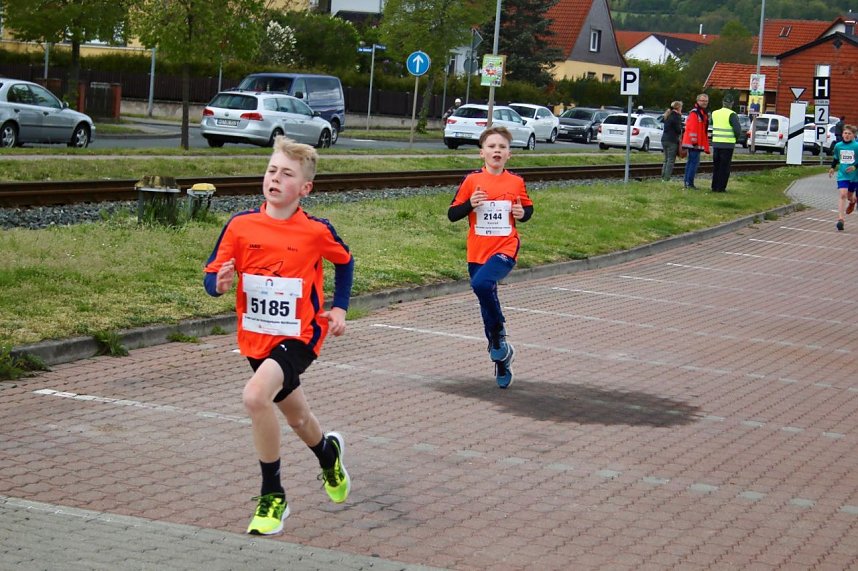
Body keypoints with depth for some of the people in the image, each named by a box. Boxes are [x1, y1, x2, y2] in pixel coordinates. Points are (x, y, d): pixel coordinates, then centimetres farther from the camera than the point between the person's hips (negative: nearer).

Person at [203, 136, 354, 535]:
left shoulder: (316, 231, -11)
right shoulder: (240, 226, -7)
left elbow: (344, 262, 10)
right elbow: (212, 278, -2)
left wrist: (339, 308, 6)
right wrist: (221, 283, -24)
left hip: (299, 337, -4)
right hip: (256, 339, 4)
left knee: (255, 396, -29)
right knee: (296, 417, 21)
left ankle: (272, 497, -13)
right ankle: (328, 451, 57)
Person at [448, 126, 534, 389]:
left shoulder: (516, 182, 1)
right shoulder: (472, 180, -2)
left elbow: (528, 208, 18)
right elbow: (452, 214, 0)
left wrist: (523, 213, -4)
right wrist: (470, 204, -18)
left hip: (505, 250, -2)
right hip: (477, 252, 2)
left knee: (482, 283, -31)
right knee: (488, 306, 10)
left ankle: (498, 334, -8)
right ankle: (502, 361, 27)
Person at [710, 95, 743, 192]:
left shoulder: (715, 113, 8)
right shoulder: (731, 115, -10)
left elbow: (713, 126, 12)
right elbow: (737, 129, -15)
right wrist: (737, 137, 4)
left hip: (716, 143, 5)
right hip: (727, 144, -5)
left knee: (716, 166, 14)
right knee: (724, 167, 1)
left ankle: (714, 187, 14)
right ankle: (721, 187, 0)